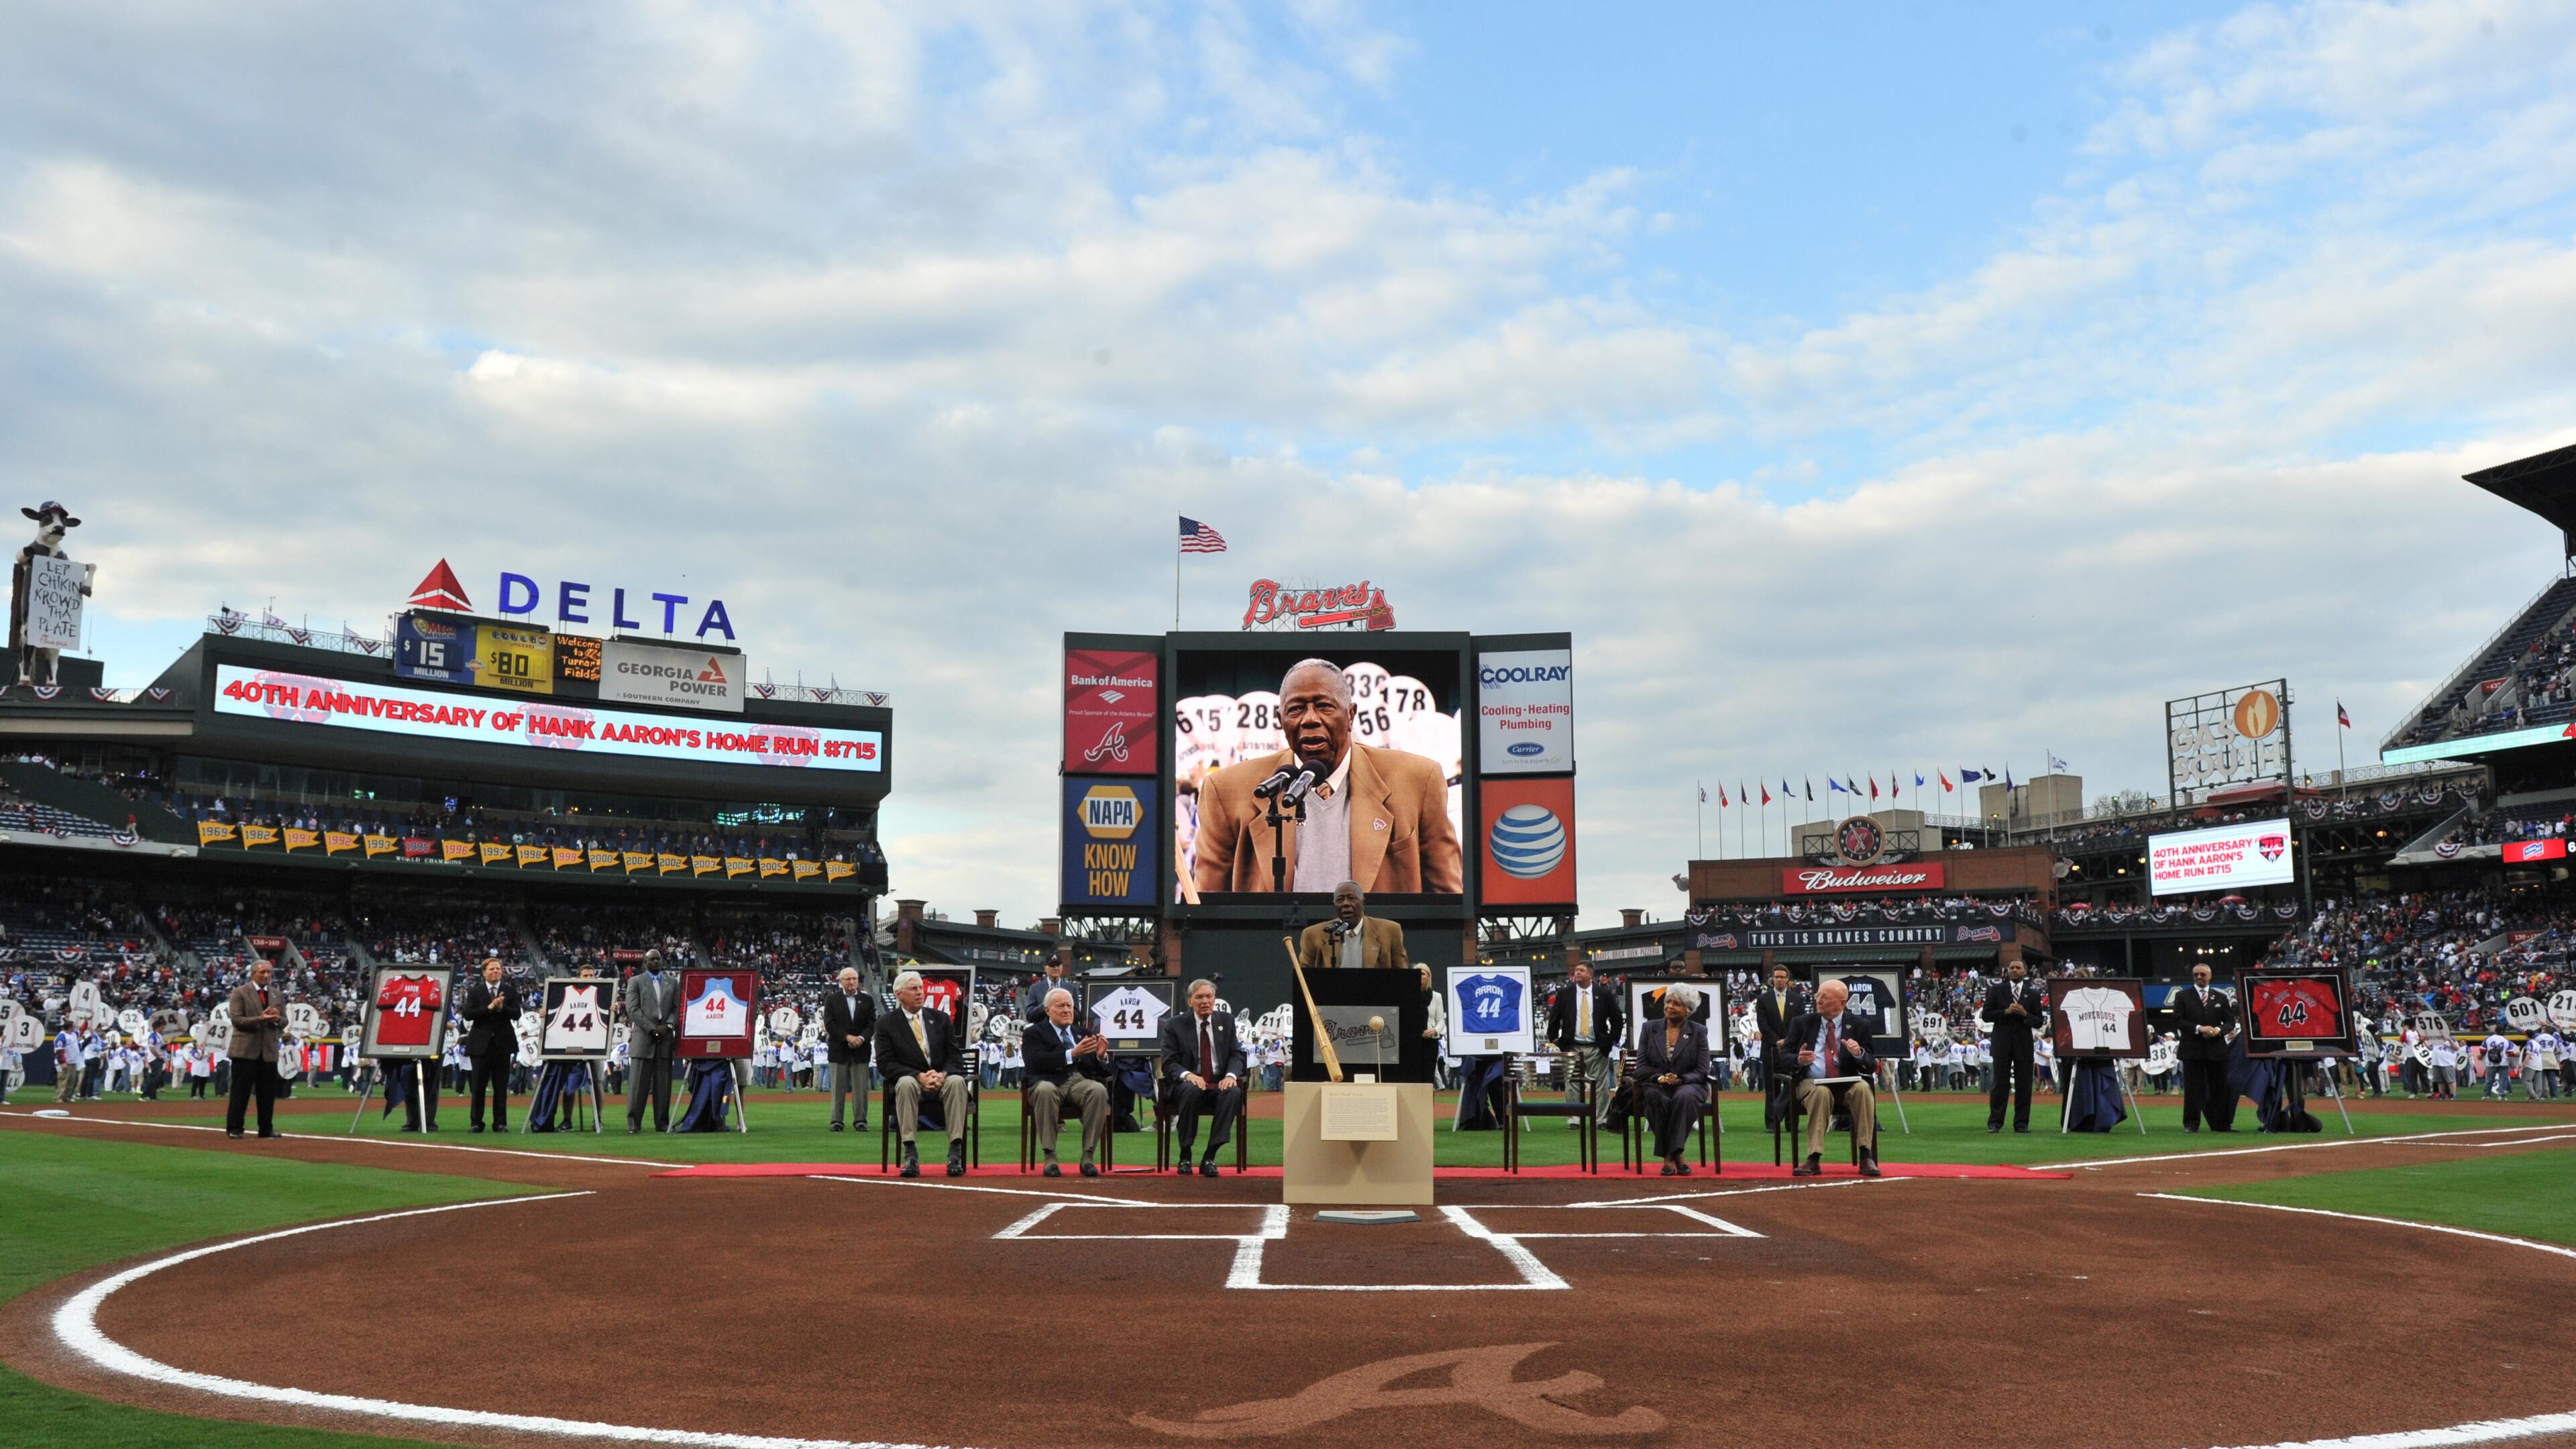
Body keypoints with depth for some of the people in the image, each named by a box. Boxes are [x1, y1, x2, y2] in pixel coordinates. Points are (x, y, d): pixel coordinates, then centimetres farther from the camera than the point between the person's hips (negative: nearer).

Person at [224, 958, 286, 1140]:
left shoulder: (278, 995, 14)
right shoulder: (240, 993, -1)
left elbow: (284, 1022, 14)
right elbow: (237, 1020, -9)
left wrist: (277, 1019, -10)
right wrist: (260, 1019, -21)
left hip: (269, 1051, 5)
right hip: (245, 1049, -5)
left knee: (268, 1093, 7)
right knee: (240, 1092, -3)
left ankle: (266, 1128, 14)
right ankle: (234, 1129, 2)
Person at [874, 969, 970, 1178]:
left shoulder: (940, 1018, 12)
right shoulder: (886, 1023, 4)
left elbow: (955, 1057, 7)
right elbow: (885, 1064, -5)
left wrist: (943, 1074, -16)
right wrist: (919, 1076, -18)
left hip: (943, 1079, 2)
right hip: (910, 1079, -2)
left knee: (957, 1081, -33)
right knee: (906, 1084, -37)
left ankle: (955, 1153, -36)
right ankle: (911, 1155, -37)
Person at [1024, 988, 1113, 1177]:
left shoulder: (1083, 1032, 25)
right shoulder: (1034, 1033, 14)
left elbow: (1102, 1072, 19)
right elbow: (1036, 1062, -7)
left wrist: (1101, 1056, -6)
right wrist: (1072, 1054, -17)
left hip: (1081, 1081, 3)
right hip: (1050, 1081, -2)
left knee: (1099, 1090, -31)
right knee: (1045, 1090, -38)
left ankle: (1088, 1157, -27)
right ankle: (1050, 1157, -30)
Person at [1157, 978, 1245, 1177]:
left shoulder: (1226, 1021, 10)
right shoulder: (1175, 1025, 1)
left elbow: (1236, 1055, 7)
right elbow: (1169, 1063, -4)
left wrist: (1231, 1075, -16)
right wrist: (1187, 1075, -25)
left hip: (1219, 1084, 2)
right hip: (1188, 1082, -2)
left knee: (1233, 1092, -32)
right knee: (1191, 1091, -38)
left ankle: (1210, 1157, -29)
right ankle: (1185, 1156, -25)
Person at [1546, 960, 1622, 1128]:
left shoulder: (1604, 994, 2)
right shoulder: (1564, 994, 4)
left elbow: (1616, 1018, 10)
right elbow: (1554, 1018, 9)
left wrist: (1613, 1040, 5)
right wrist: (1553, 1040, 3)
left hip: (1598, 1049, 0)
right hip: (1572, 1047, 0)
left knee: (1601, 1086, 2)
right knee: (1572, 1085, 0)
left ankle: (1602, 1119, 9)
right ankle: (1573, 1119, 6)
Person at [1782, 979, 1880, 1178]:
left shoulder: (1858, 1026, 9)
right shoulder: (1802, 1023, 10)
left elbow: (1871, 1066, 5)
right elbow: (1783, 1057, 5)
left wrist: (1859, 1053, -18)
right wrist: (1798, 1060, -18)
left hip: (1846, 1086, 1)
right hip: (1811, 1084, -1)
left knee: (1863, 1088, -32)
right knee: (1821, 1093, -35)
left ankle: (1866, 1156, -29)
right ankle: (1814, 1159, -35)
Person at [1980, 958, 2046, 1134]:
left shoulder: (2033, 994, 10)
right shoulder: (1996, 990, 7)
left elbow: (2039, 1022, 7)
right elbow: (1985, 1015, 1)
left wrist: (2025, 1014, -11)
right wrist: (2006, 1012, -12)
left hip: (2024, 1043, 1)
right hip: (2002, 1042, -1)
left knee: (2024, 1084, 1)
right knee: (2000, 1082, -2)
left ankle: (2022, 1123, 8)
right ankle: (1995, 1122, 1)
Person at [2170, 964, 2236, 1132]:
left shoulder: (2221, 997, 14)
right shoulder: (2182, 996, 6)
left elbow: (2230, 1021, 10)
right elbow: (2178, 1020, -2)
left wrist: (2219, 1030, -10)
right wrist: (2199, 1028, -14)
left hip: (2217, 1048, 2)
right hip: (2192, 1049, -2)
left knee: (2220, 1086, 5)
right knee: (2193, 1088, -2)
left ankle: (2223, 1123, 11)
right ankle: (2191, 1124, 1)